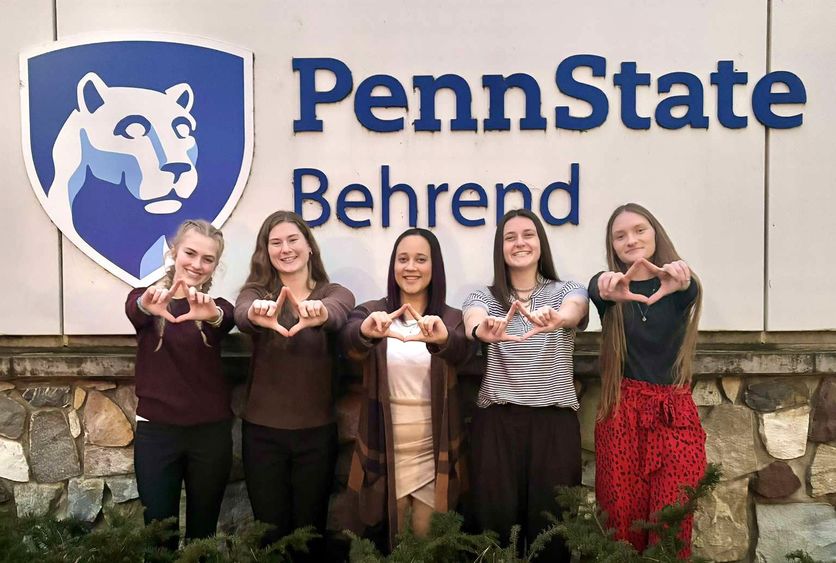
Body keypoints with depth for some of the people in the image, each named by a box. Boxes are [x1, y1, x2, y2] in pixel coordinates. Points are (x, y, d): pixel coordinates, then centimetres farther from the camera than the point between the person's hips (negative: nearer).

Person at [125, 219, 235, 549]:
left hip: (210, 431, 1)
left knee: (203, 528, 12)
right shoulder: (146, 298, 1)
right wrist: (147, 305, -48)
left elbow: (227, 319, -23)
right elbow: (133, 310, -23)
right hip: (156, 430, -1)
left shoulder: (216, 308, 2)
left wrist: (211, 315, -48)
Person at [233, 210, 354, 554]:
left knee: (311, 530, 14)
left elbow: (336, 315, -26)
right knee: (270, 532, 13)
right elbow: (242, 313, -24)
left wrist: (318, 315, -50)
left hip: (317, 432, 0)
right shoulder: (257, 292, -1)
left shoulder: (335, 293, -2)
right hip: (262, 432, 0)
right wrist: (258, 315, -49)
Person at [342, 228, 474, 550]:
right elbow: (349, 342, -23)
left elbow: (463, 352, -23)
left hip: (435, 449, 0)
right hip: (384, 448, 0)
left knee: (429, 535, 11)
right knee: (385, 535, 12)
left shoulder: (452, 318, -1)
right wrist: (366, 331, -48)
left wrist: (443, 338, -47)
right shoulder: (370, 312, -2)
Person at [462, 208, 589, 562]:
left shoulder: (567, 291, 6)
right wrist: (484, 330, -42)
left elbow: (573, 311, -19)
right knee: (496, 520, 2)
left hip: (554, 421, 0)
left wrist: (555, 318, -43)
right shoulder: (483, 297, 7)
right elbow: (473, 322, -17)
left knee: (549, 520, 4)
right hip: (497, 422, 0)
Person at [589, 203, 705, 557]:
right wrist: (610, 289, -48)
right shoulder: (611, 288, 2)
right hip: (622, 412, 0)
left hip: (675, 414, 0)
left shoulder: (679, 285, 2)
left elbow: (689, 291, -22)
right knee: (622, 519, 2)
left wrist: (679, 282, -47)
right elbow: (596, 288, -22)